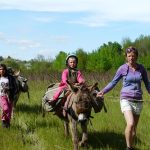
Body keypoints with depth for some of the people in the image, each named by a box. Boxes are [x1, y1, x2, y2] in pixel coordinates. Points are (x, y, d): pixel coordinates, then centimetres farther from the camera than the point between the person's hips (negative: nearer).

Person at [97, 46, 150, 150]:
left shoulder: (141, 68, 2)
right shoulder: (123, 68, -5)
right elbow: (113, 82, 1)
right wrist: (103, 91, -9)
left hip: (138, 100, 3)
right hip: (126, 99, -3)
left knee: (134, 127, 10)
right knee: (130, 124, -22)